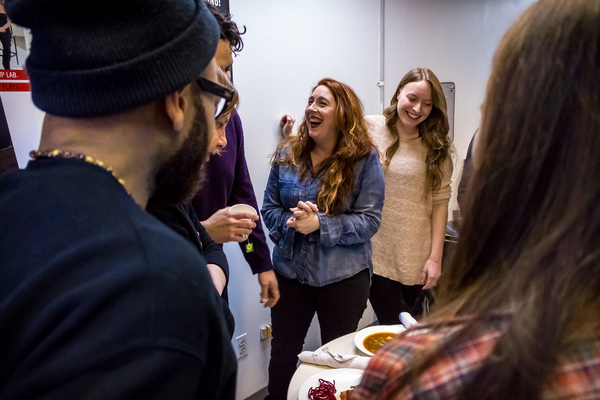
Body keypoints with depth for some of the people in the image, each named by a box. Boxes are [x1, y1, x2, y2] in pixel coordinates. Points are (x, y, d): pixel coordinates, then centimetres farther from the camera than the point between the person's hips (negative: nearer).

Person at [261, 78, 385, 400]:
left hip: (344, 277, -2)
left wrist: (320, 224, -25)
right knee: (283, 353, 16)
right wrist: (292, 222, -19)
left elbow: (369, 220, -13)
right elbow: (269, 209, 2)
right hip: (290, 272, 3)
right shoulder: (286, 154, 0)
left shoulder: (365, 159, -9)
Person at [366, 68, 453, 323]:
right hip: (376, 254, -1)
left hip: (416, 261, 1)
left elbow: (440, 202, 1)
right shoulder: (369, 128, -1)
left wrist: (435, 257, -3)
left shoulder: (436, 148, 3)